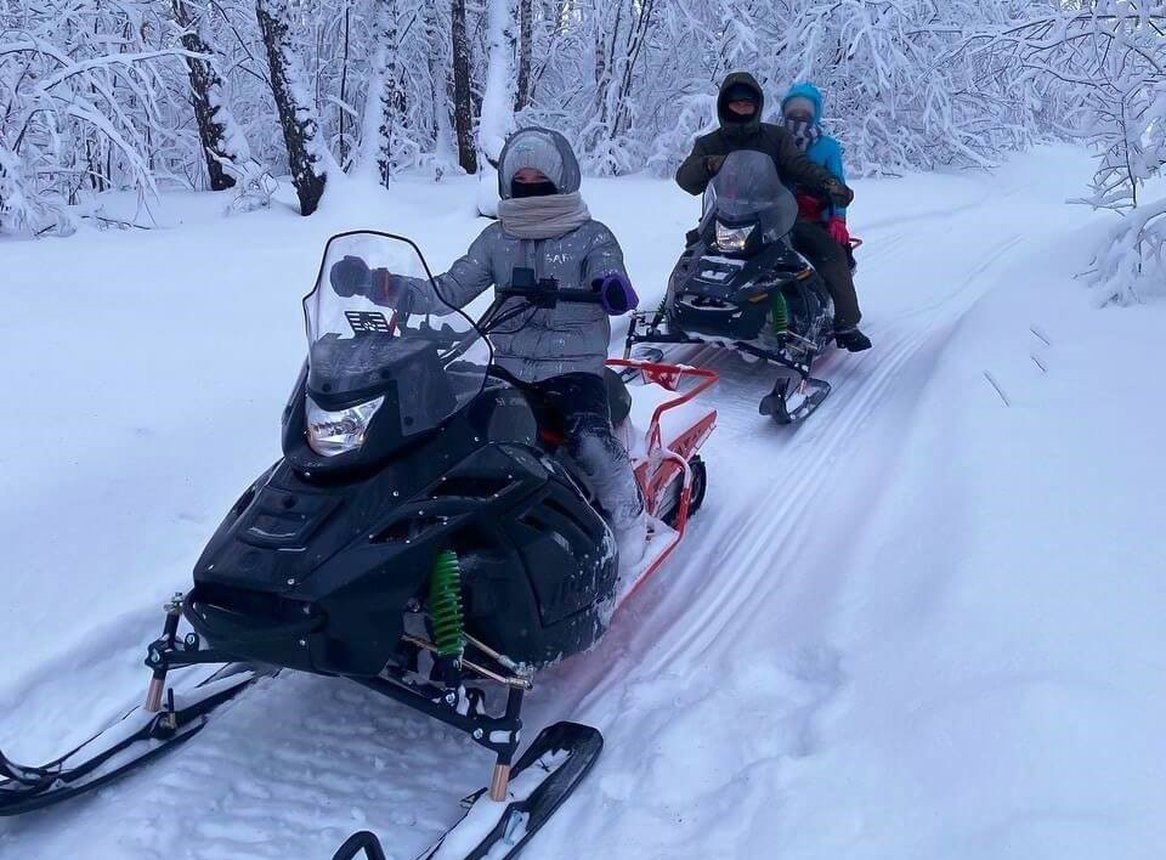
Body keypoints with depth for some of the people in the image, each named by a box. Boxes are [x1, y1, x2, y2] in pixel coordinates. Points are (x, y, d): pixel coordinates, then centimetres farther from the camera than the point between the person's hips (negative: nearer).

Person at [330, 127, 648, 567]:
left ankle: (629, 517, -4)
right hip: (508, 369, 4)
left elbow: (607, 270, -19)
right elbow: (446, 293, 5)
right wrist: (374, 283, -7)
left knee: (590, 442, -30)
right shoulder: (496, 239, 10)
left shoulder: (590, 236, 1)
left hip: (575, 369, -3)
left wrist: (614, 287, -46)